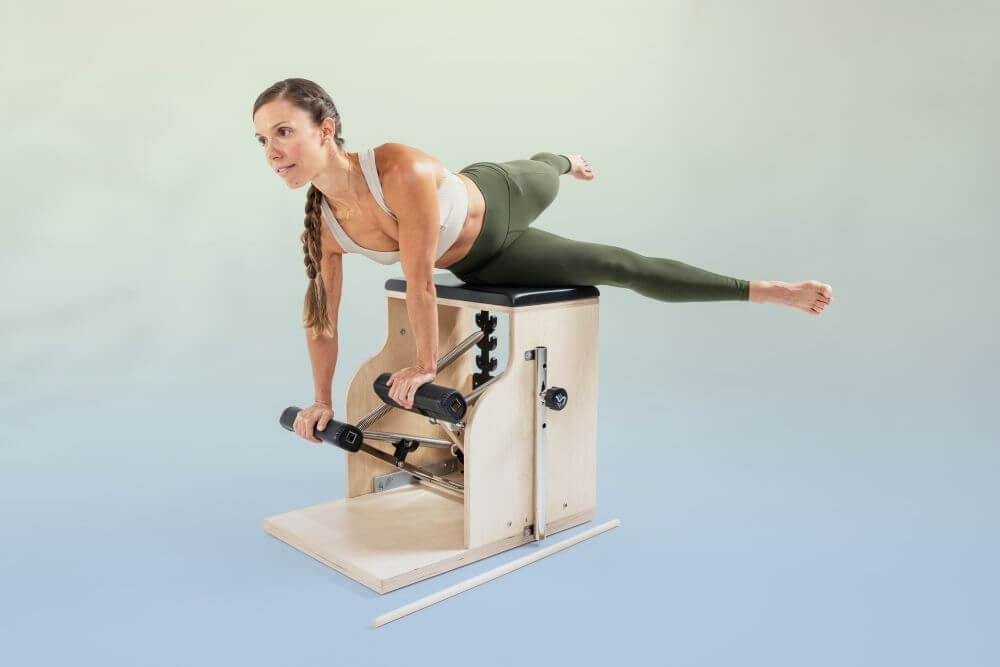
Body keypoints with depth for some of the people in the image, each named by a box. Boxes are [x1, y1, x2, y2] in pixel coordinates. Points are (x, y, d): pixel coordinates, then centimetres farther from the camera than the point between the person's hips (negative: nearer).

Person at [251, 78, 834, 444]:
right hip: (479, 264, 4)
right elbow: (321, 317, -9)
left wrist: (427, 364, -24)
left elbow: (421, 283, -35)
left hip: (498, 201, -4)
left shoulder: (401, 169, -43)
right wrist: (323, 399, -4)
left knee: (610, 252, 3)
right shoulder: (323, 225, -24)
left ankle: (769, 291, 23)